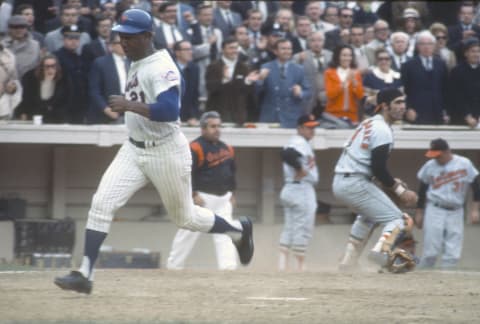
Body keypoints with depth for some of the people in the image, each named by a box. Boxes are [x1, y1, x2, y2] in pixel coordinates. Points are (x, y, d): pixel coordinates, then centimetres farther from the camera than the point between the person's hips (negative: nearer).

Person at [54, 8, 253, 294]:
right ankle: (85, 274, -12)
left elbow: (169, 110, -34)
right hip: (134, 150, 8)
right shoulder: (136, 64, 8)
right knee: (101, 204, -9)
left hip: (166, 151, -8)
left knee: (185, 217, 9)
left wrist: (130, 105, -40)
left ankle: (238, 230, 35)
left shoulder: (162, 67, -20)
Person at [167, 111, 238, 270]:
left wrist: (231, 192, 15)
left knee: (225, 232, -3)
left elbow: (232, 171, 22)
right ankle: (173, 265, 10)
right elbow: (187, 173, -15)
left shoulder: (227, 149, 11)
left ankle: (228, 266, -9)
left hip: (223, 198, 6)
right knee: (189, 232, -1)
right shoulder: (196, 148, -12)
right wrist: (194, 195, -19)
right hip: (202, 197, -6)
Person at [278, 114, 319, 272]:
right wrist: (300, 169, -22)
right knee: (303, 229, -5)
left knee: (289, 227, 11)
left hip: (289, 189, 10)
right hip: (302, 189, -10)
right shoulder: (300, 142, -14)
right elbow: (287, 155, -30)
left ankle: (283, 263, 8)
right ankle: (299, 266, -3)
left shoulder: (294, 142, 17)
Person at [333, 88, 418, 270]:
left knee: (368, 214, 33)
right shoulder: (382, 130, -11)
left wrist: (393, 183, 19)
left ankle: (349, 260, 29)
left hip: (339, 183, 9)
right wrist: (400, 190, -11)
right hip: (355, 184, -9)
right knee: (395, 218, -7)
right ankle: (381, 249, -34)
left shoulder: (368, 124, 20)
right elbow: (378, 168, -18)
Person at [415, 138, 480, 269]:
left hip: (455, 213, 1)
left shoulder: (464, 164, -3)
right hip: (434, 211, -1)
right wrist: (419, 213, 11)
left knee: (453, 254, -3)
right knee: (431, 252, -7)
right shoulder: (430, 166, -1)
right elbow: (422, 190, 9)